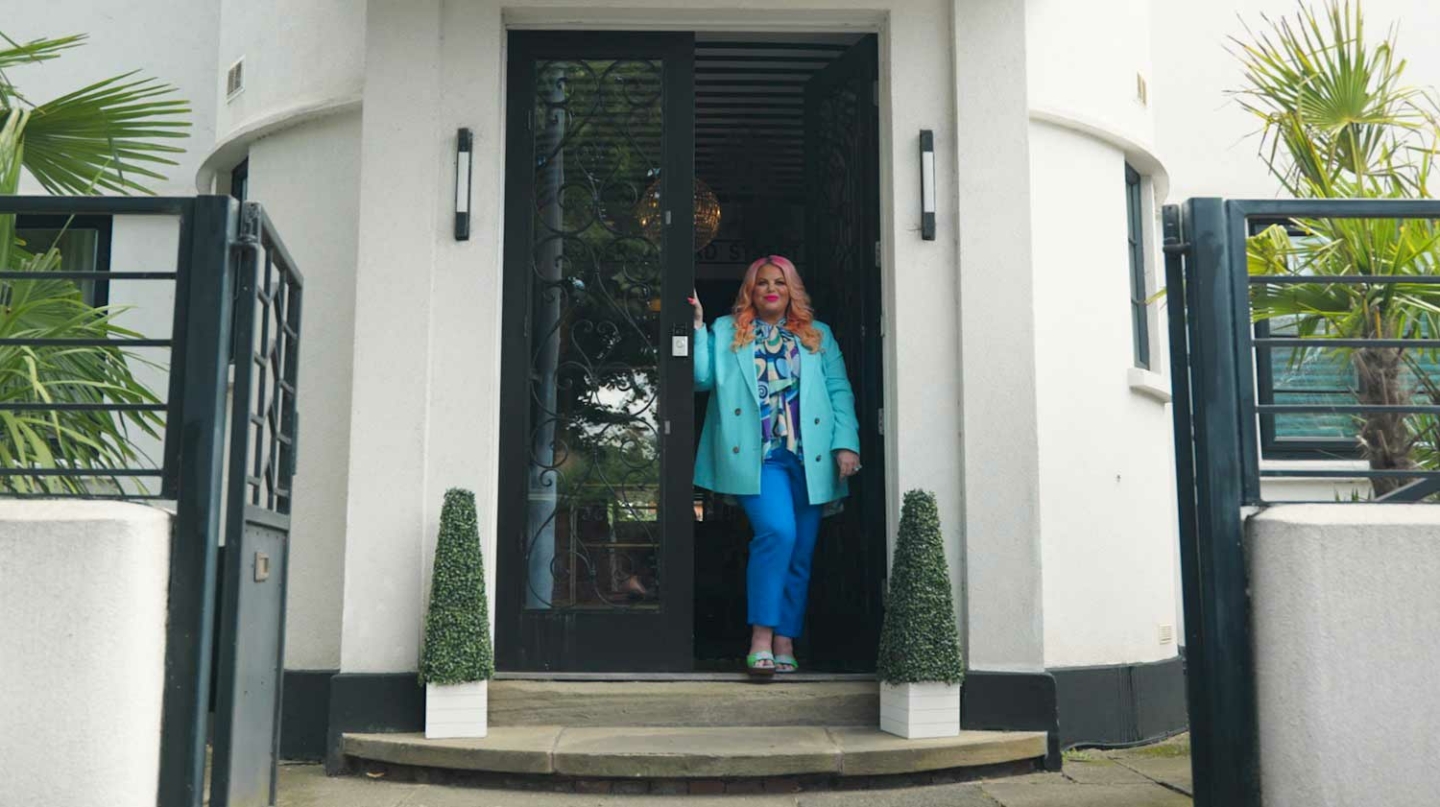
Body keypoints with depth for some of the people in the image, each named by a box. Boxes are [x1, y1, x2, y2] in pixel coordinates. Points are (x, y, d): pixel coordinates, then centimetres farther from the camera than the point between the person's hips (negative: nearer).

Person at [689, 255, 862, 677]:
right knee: (777, 531, -23)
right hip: (758, 454, -3)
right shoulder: (725, 331, 15)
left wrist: (846, 444, 0)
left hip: (809, 459, 3)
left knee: (800, 553, 4)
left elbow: (840, 391, 11)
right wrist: (696, 327, -5)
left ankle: (784, 645, 12)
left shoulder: (818, 336, 18)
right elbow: (703, 377, 3)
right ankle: (761, 639, -16)